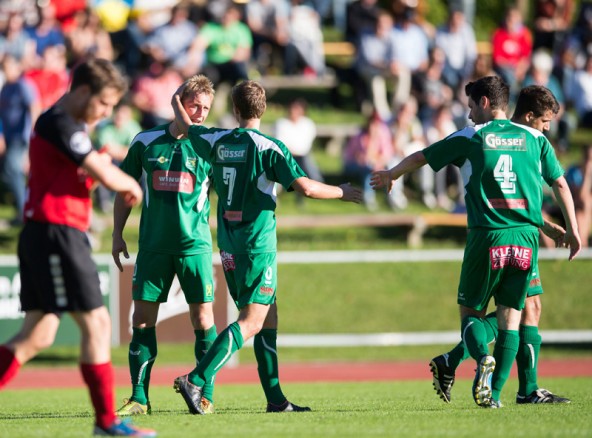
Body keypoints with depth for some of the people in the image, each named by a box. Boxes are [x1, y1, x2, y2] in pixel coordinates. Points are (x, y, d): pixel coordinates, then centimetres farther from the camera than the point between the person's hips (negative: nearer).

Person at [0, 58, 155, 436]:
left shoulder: (65, 123, 19)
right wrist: (132, 185, 2)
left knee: (37, 335, 6)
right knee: (96, 324, -6)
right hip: (56, 233, -10)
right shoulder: (61, 125, -14)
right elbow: (107, 177, -17)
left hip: (42, 235, 10)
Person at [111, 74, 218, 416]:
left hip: (195, 244, -1)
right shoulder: (146, 142, 3)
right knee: (143, 317, 0)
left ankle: (205, 394, 7)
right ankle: (139, 397, 5)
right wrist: (118, 234, 10)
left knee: (202, 317, -3)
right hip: (153, 244, 2)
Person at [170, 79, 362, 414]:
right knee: (252, 322, -9)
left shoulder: (218, 141, 5)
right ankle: (197, 380, -23)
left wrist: (177, 100, 45)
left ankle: (276, 398, 13)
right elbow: (305, 187, -16)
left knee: (268, 316, 14)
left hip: (229, 244, 7)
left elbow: (186, 126, 24)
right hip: (257, 244, -7)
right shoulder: (269, 147, -11)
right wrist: (342, 193, 0)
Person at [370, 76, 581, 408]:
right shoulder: (535, 138, 10)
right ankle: (495, 392, 0)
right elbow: (560, 184, 10)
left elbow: (420, 158, 14)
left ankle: (483, 357, -22)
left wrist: (391, 176, 32)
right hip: (526, 237, 2)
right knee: (510, 318, 8)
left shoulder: (471, 137, 4)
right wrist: (572, 230, 18)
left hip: (487, 237, -2)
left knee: (471, 311, 9)